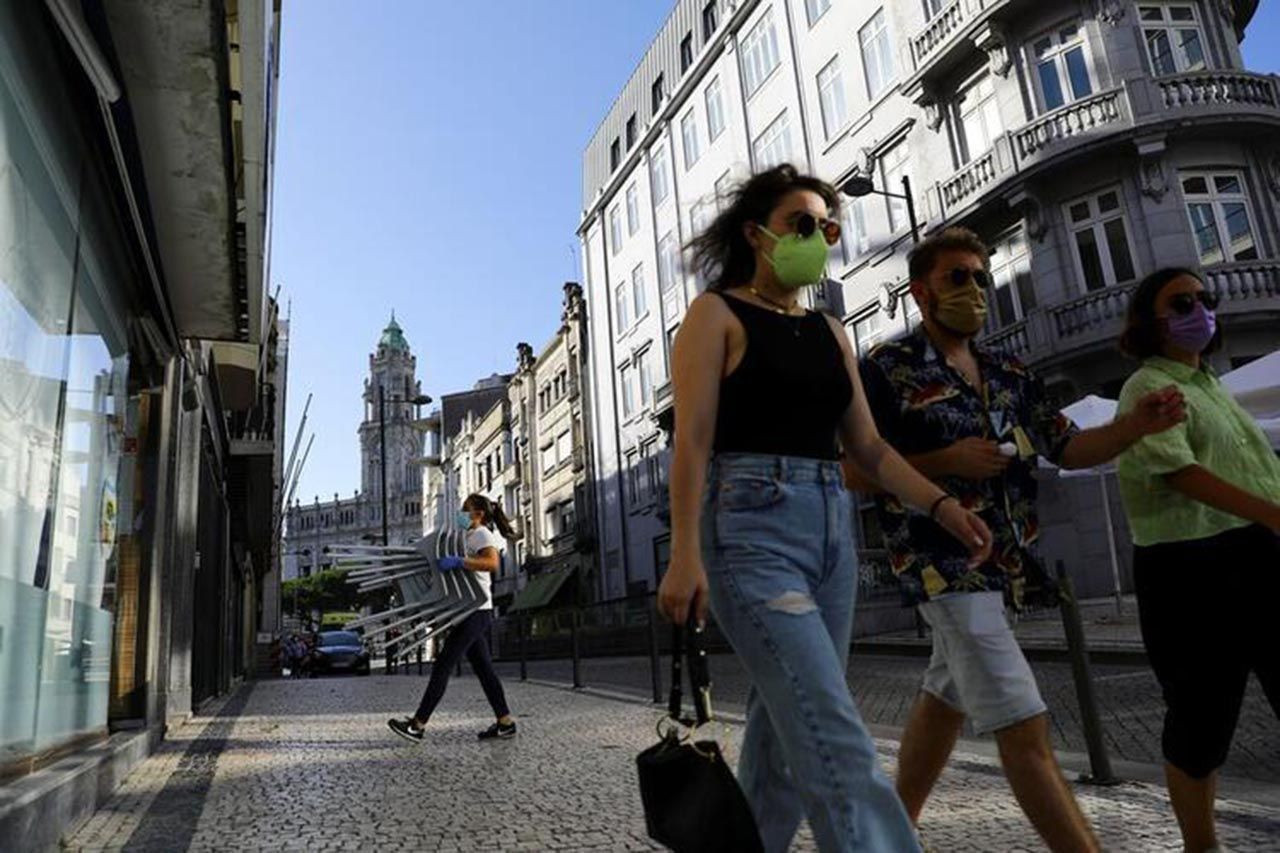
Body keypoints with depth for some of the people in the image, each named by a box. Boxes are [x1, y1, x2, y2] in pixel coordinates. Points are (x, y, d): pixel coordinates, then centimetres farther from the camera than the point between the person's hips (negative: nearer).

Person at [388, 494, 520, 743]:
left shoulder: (483, 534, -10)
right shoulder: (471, 537, 20)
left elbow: (493, 563, -30)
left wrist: (458, 562, -35)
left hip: (475, 611, -10)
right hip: (471, 612, 10)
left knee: (442, 666, -7)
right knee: (482, 668, 9)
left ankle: (417, 726, -3)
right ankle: (505, 723, 12)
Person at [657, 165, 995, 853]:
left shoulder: (829, 331, 19)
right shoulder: (717, 314, 1)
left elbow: (867, 444, 15)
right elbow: (692, 440, -9)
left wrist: (941, 505, 1)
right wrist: (685, 555, -18)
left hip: (831, 527, 7)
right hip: (751, 526, -7)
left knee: (785, 734, 12)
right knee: (837, 746, -12)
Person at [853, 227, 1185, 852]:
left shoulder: (1008, 375, 13)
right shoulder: (886, 370, -7)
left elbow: (1068, 449, 12)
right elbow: (854, 473, -10)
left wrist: (1136, 425, -6)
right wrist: (948, 461, -19)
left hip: (1001, 563, 8)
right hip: (942, 562, -8)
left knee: (944, 701, 18)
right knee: (1024, 726, -9)